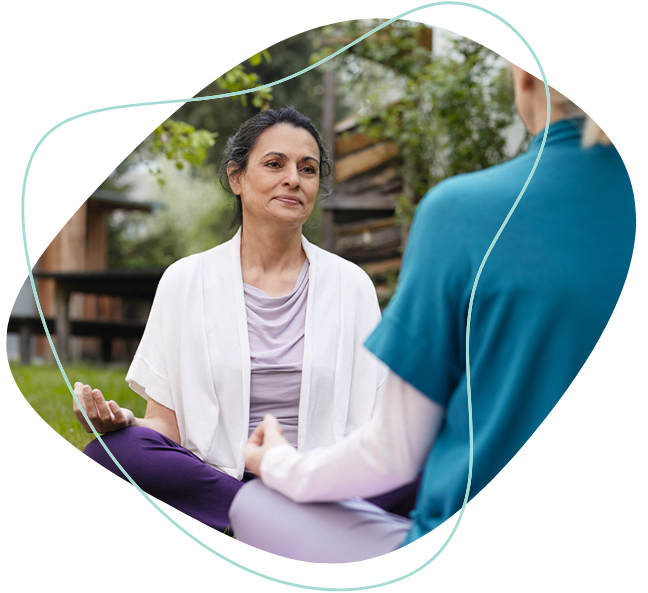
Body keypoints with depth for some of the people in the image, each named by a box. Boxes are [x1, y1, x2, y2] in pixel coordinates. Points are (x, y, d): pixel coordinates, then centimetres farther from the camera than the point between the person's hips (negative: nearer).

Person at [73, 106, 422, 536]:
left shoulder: (352, 285, 10)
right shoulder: (185, 281, 8)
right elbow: (165, 426, 5)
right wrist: (117, 419, -17)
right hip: (206, 480, 1)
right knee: (110, 452, -31)